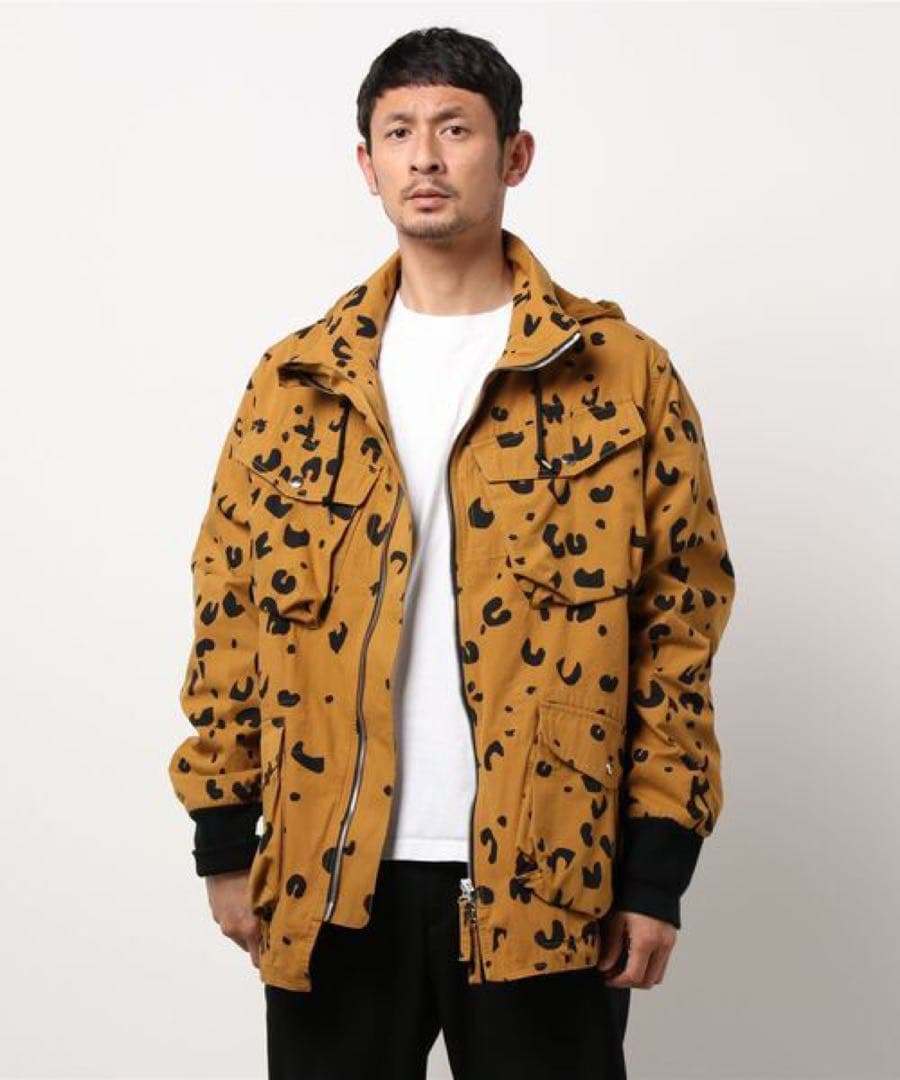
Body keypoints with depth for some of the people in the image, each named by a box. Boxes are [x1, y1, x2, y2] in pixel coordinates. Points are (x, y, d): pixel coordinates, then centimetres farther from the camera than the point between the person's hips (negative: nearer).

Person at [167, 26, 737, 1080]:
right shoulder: (293, 381, 6)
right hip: (328, 878, 2)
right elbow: (230, 608, 8)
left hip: (544, 877, -2)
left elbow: (680, 623, -2)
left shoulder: (624, 376, -1)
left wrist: (657, 869, -5)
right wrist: (225, 840, 6)